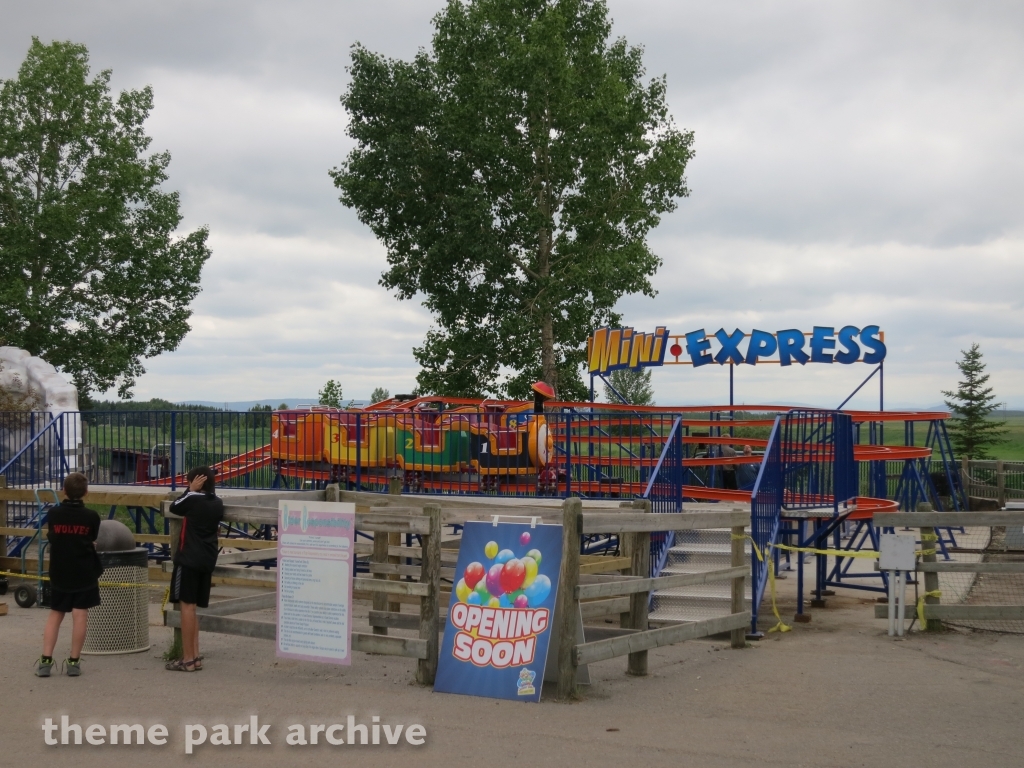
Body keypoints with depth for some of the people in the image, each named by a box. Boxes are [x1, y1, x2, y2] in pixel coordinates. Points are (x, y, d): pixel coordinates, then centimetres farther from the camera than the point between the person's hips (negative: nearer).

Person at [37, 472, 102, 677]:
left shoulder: (53, 514, -6)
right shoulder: (91, 517, -10)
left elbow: (51, 537, 7)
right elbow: (92, 542, 1)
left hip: (59, 573, 2)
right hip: (84, 574, -2)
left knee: (55, 615, 11)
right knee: (80, 616, 1)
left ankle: (46, 660, 4)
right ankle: (73, 662, 2)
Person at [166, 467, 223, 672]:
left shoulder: (193, 499, -11)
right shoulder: (217, 503, 10)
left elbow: (174, 507, 6)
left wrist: (191, 490, 7)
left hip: (189, 560, -8)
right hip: (207, 561, 8)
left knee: (186, 606, -5)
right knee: (192, 608, 15)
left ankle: (188, 659, -6)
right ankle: (195, 655, 13)